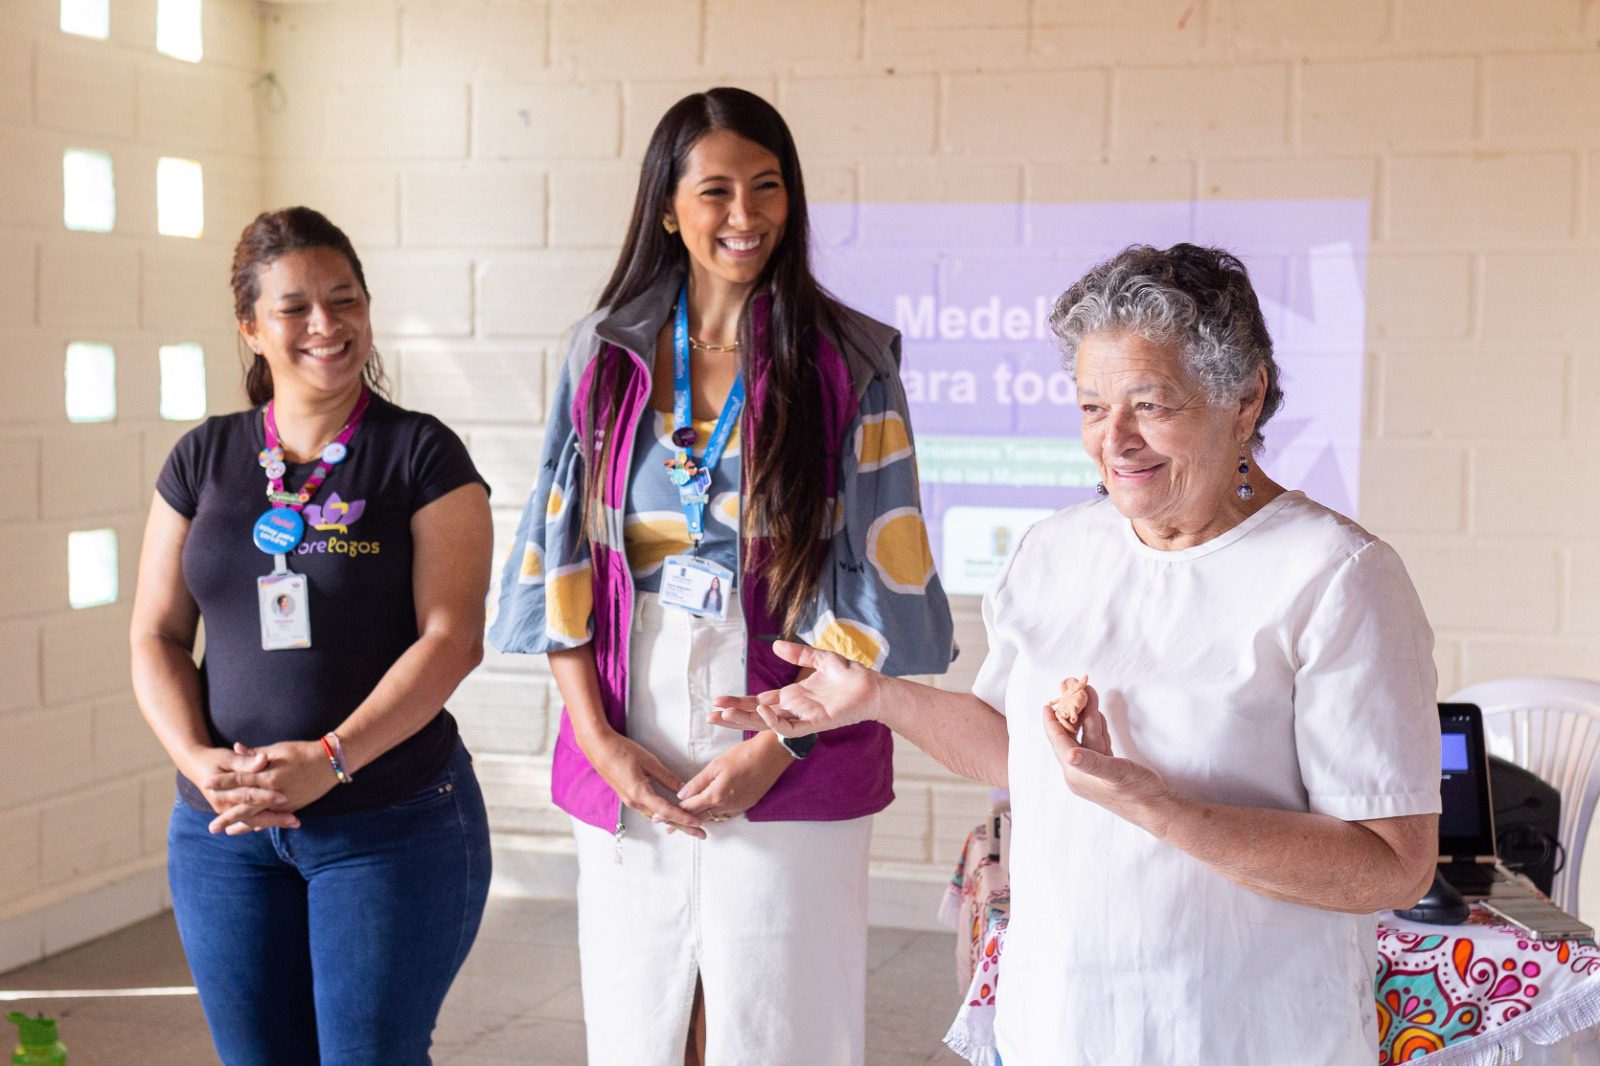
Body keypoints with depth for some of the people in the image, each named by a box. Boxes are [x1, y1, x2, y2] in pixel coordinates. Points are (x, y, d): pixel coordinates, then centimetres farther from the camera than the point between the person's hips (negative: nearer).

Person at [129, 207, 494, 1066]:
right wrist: (197, 760, -10)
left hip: (394, 823, -3)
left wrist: (331, 758, -20)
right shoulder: (204, 459, 7)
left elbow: (451, 637, -11)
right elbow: (156, 636, 7)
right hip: (224, 832, 4)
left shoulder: (421, 454, -4)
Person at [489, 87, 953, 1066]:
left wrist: (775, 746, -10)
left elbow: (875, 579, -4)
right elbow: (564, 551, 5)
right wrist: (597, 736, -5)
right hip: (626, 759, 3)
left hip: (792, 767, -2)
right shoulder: (608, 352, 6)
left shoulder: (846, 361, -1)